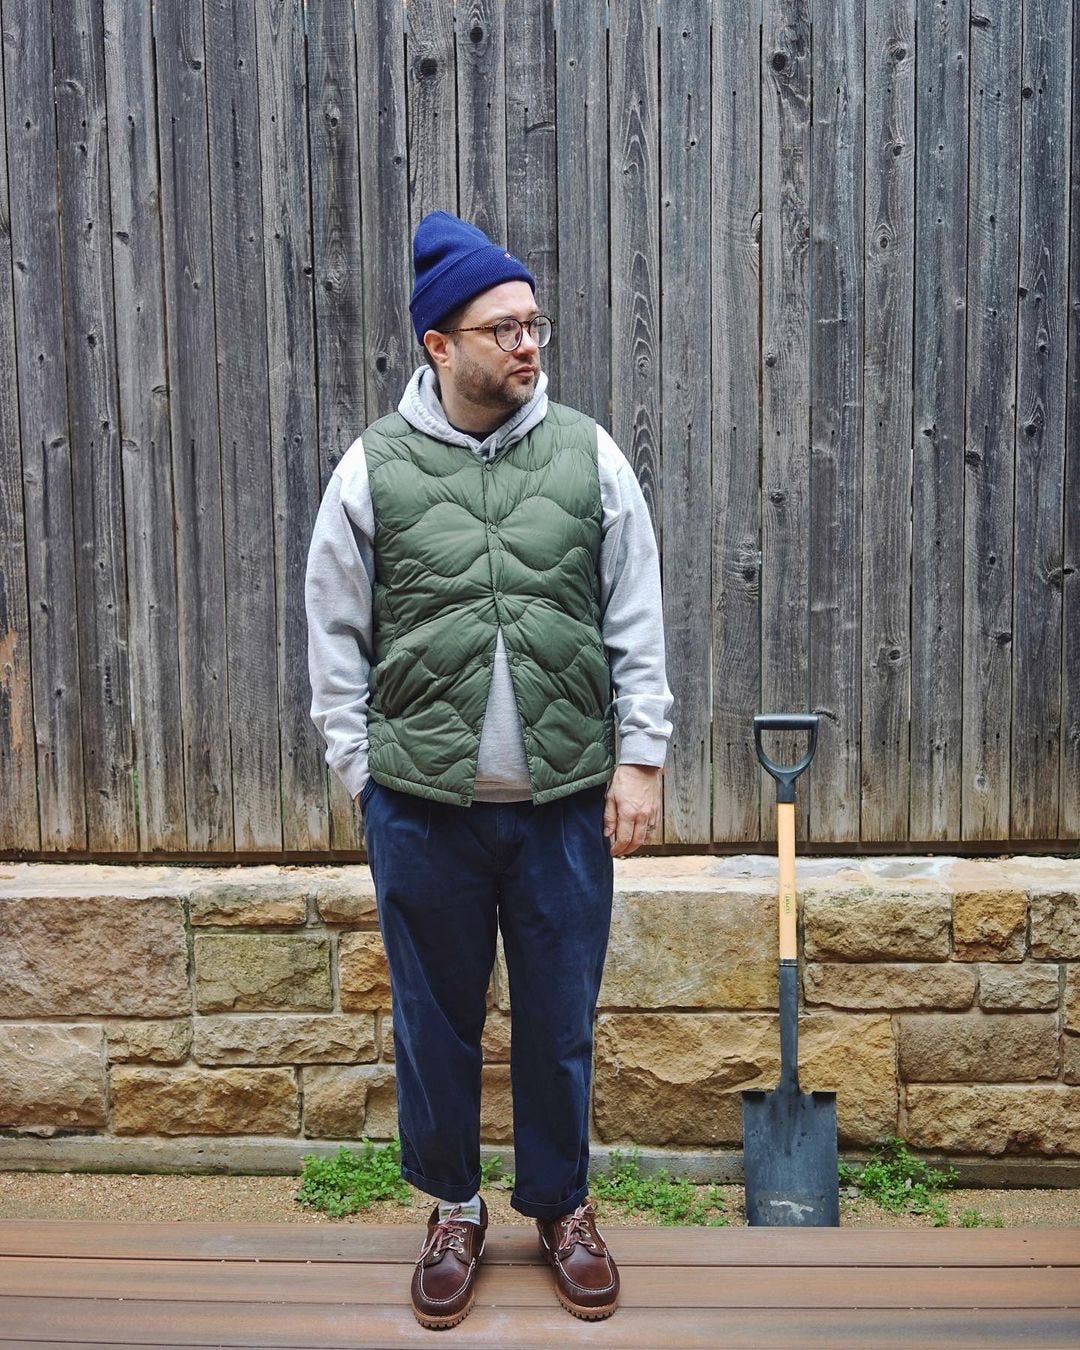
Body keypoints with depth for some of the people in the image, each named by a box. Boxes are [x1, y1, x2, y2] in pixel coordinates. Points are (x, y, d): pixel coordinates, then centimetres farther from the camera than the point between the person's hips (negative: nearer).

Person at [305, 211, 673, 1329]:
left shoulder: (588, 455, 1)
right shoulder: (374, 468, -2)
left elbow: (637, 624, 3)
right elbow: (335, 638, 3)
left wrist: (640, 757, -1)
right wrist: (361, 773, 0)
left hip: (567, 805, 1)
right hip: (421, 808, 0)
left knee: (559, 1024, 13)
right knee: (435, 1022, 14)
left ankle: (561, 1206, 35)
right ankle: (452, 1209, 36)